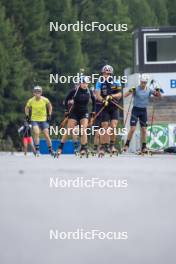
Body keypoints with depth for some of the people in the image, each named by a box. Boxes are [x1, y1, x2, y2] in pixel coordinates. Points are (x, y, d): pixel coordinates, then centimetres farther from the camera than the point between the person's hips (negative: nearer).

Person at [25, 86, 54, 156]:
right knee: (36, 133, -21)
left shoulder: (45, 100, -9)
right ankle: (37, 149, -14)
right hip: (34, 120, -1)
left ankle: (50, 150, 15)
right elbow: (27, 108, 11)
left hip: (43, 120, 1)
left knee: (47, 135, -1)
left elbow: (50, 106, 10)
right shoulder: (31, 101, -9)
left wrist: (49, 115, 3)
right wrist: (27, 116, 1)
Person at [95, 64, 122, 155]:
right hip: (104, 107, 0)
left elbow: (119, 95, -7)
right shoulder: (100, 82, -3)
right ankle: (104, 146, 5)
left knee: (113, 126, -10)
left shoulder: (116, 82, -1)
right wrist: (103, 100, -33)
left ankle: (112, 145, 3)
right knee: (105, 127, -3)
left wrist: (111, 96, -26)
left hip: (114, 107, 1)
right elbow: (98, 95, -13)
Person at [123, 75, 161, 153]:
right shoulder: (136, 89, -10)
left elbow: (159, 96, 2)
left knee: (144, 129, 2)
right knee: (132, 129, -9)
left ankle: (144, 147, 8)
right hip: (136, 109, -3)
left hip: (144, 111, 3)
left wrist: (158, 91, -20)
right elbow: (125, 95, -18)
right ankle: (127, 145, 3)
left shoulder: (149, 90, 1)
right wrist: (130, 91, -39)